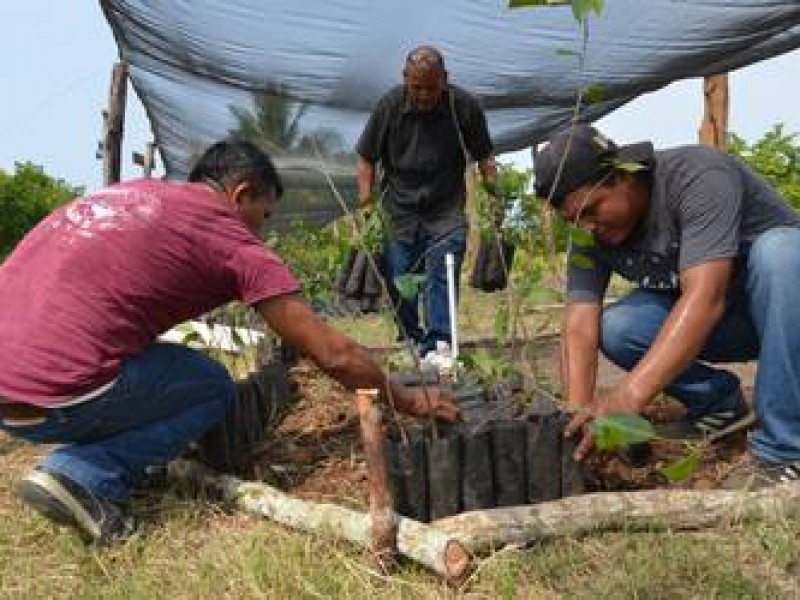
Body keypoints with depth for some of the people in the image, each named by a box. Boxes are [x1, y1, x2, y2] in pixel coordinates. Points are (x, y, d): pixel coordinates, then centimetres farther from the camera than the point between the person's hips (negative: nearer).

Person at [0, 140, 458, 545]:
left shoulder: (136, 190, 19)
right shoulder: (235, 242, -1)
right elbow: (334, 354, -1)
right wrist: (409, 401, 14)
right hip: (54, 399, -8)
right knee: (215, 388, 12)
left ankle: (84, 456, 14)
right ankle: (83, 477, -2)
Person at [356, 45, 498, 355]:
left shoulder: (464, 106, -8)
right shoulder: (389, 105, -7)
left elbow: (484, 156, 4)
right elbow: (366, 158, 3)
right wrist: (366, 202, -4)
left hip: (446, 212, -1)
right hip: (399, 211, 1)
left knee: (442, 278, -12)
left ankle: (436, 347, -7)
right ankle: (410, 342, 23)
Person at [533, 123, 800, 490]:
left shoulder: (696, 175, -30)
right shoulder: (590, 235, -13)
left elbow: (704, 298, -41)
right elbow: (580, 330, -20)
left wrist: (627, 397, -49)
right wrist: (579, 416, -37)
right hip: (699, 322, 5)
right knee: (612, 329, -20)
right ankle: (718, 400, 3)